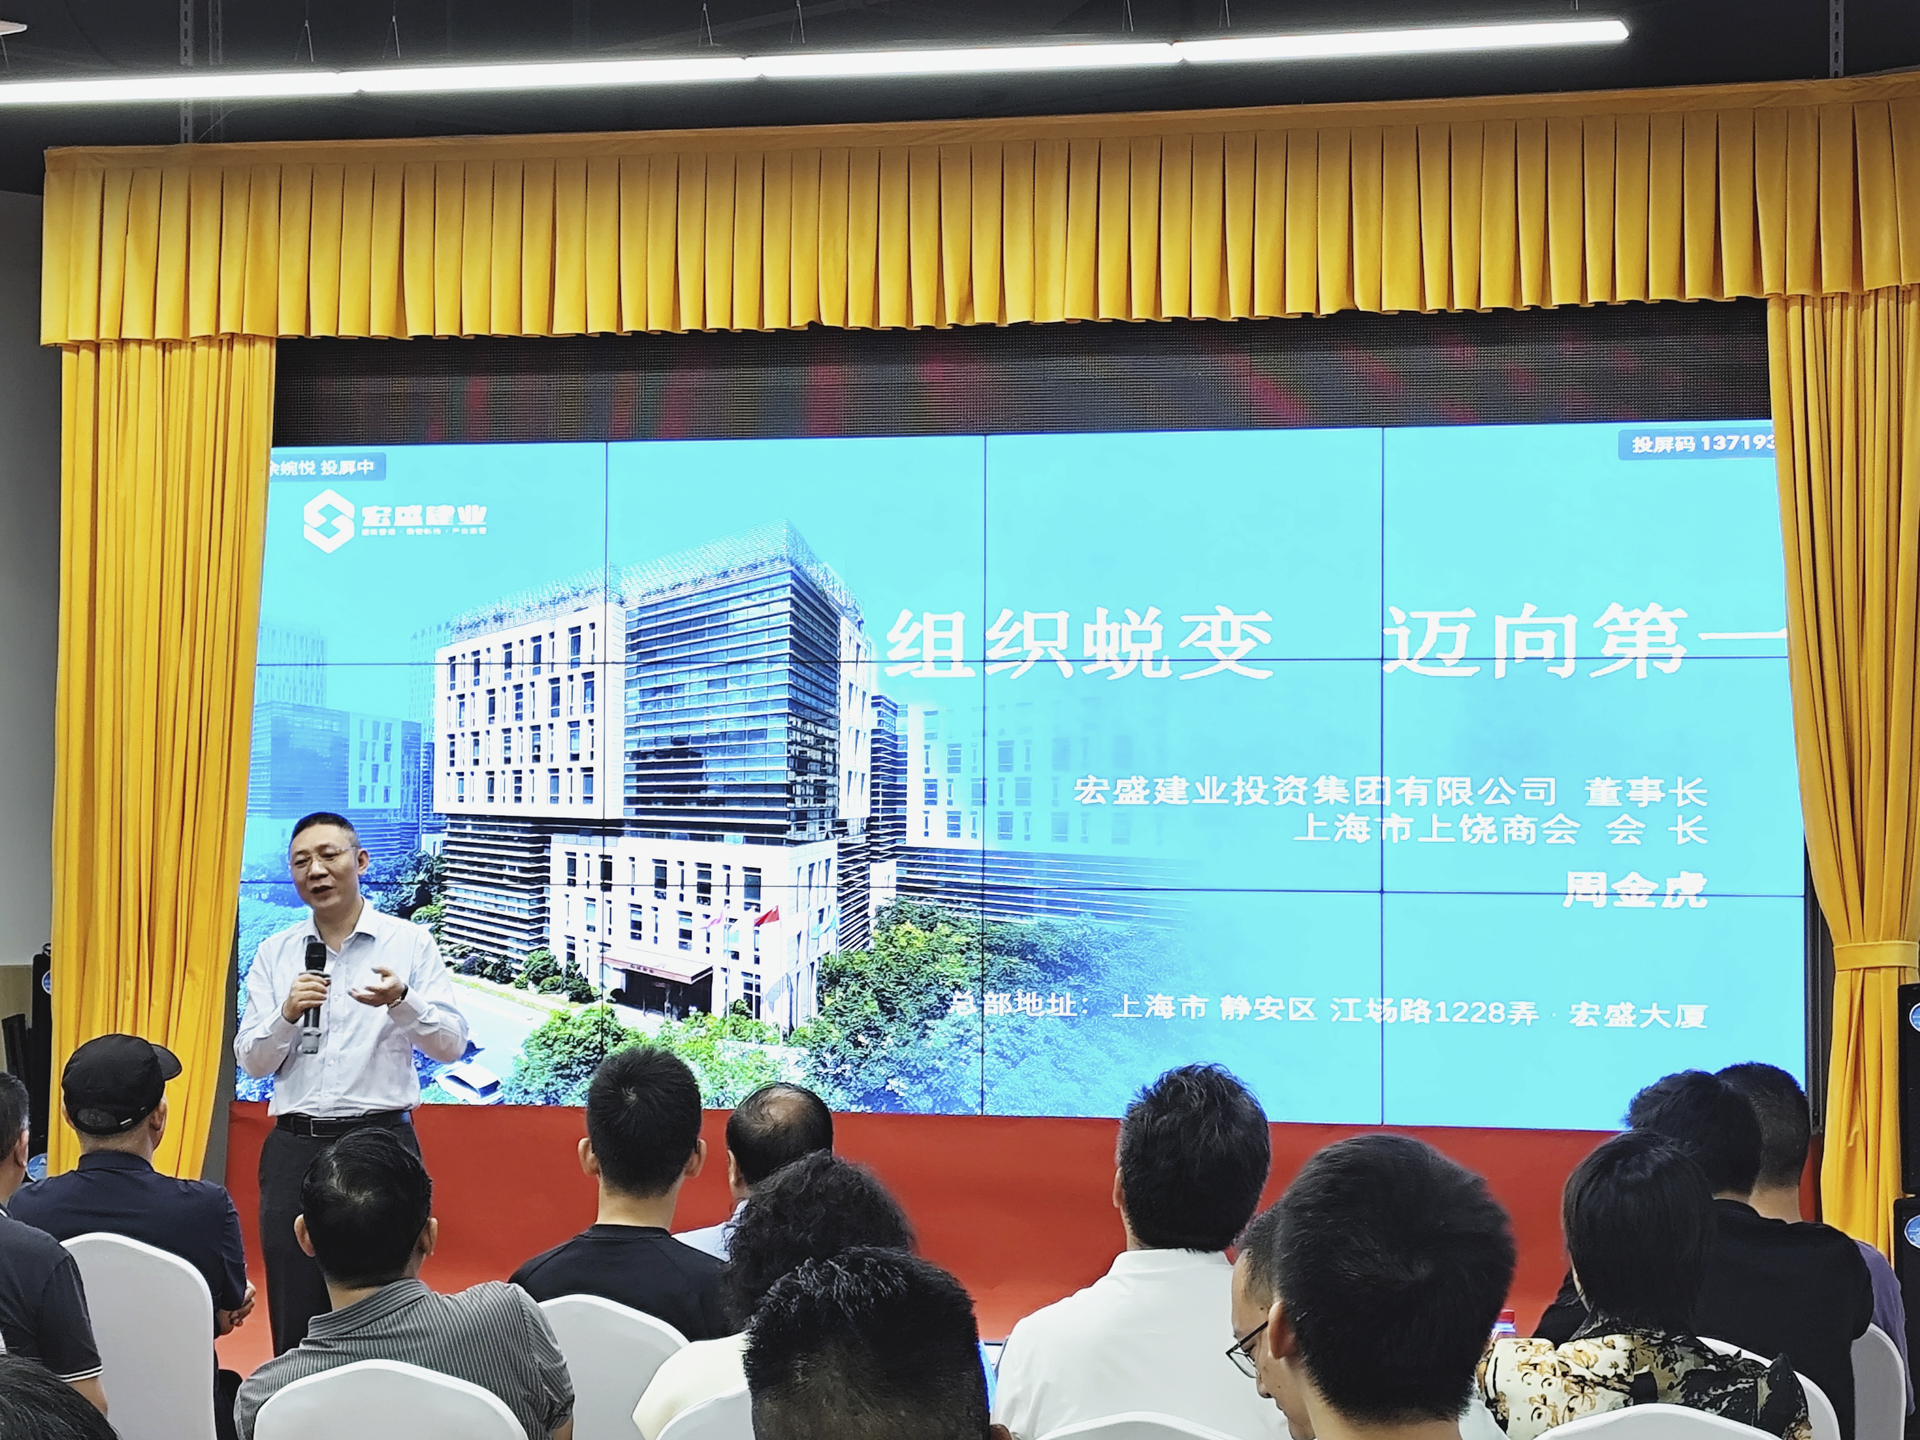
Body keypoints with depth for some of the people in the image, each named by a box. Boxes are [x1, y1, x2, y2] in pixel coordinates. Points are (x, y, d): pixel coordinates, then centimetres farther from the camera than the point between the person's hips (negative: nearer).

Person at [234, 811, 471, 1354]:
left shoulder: (410, 943, 3)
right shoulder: (274, 954, 11)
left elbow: (452, 1044, -4)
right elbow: (252, 1062, 8)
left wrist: (401, 1001, -21)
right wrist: (287, 1015, -10)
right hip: (295, 1146, 3)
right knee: (294, 1324, 3)